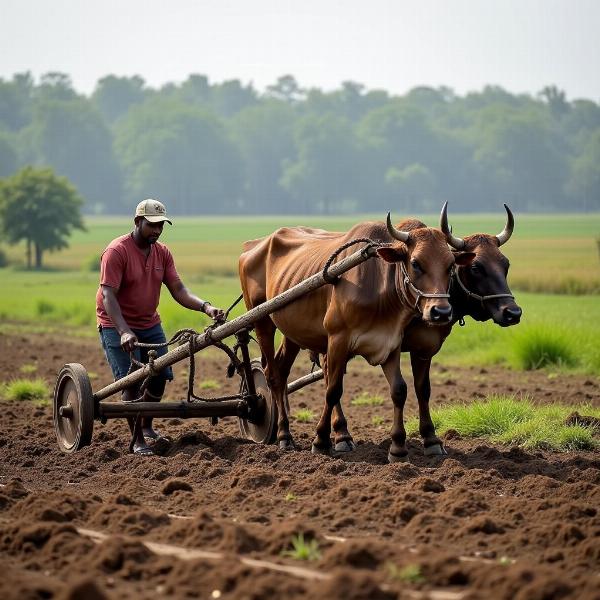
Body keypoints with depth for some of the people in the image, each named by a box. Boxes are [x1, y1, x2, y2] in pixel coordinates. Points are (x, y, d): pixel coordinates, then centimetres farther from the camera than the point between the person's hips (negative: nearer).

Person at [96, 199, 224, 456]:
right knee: (132, 381, -13)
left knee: (160, 376, 5)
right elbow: (108, 295, -25)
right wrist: (124, 332, -38)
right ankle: (138, 441, -4)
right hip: (118, 326, -6)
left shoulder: (162, 253, 1)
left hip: (150, 325, 6)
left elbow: (178, 289, -4)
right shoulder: (116, 251, -19)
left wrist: (206, 307, -22)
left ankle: (147, 426, 29)